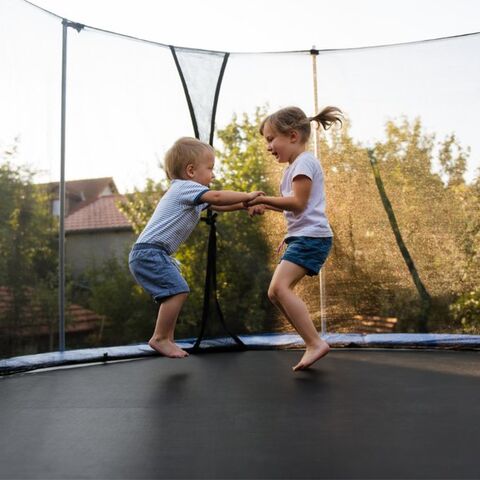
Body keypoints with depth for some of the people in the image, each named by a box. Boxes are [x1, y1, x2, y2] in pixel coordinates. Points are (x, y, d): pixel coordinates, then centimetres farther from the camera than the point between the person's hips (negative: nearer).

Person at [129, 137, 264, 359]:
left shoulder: (188, 192, 21)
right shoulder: (185, 187, -10)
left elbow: (218, 206, 20)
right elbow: (217, 197, -23)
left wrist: (245, 205, 8)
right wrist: (247, 196, -13)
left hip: (150, 253, 10)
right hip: (149, 251, -10)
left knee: (175, 292, 14)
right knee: (177, 290, -16)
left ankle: (167, 339, 19)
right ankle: (159, 338, -9)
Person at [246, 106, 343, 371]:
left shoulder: (304, 162, -9)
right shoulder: (293, 166, 23)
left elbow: (298, 203, -17)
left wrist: (263, 199, -14)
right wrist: (264, 206, 14)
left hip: (311, 236, -11)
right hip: (301, 237, 11)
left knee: (279, 286, -23)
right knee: (275, 292, 7)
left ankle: (316, 343, -21)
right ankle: (313, 343, 9)